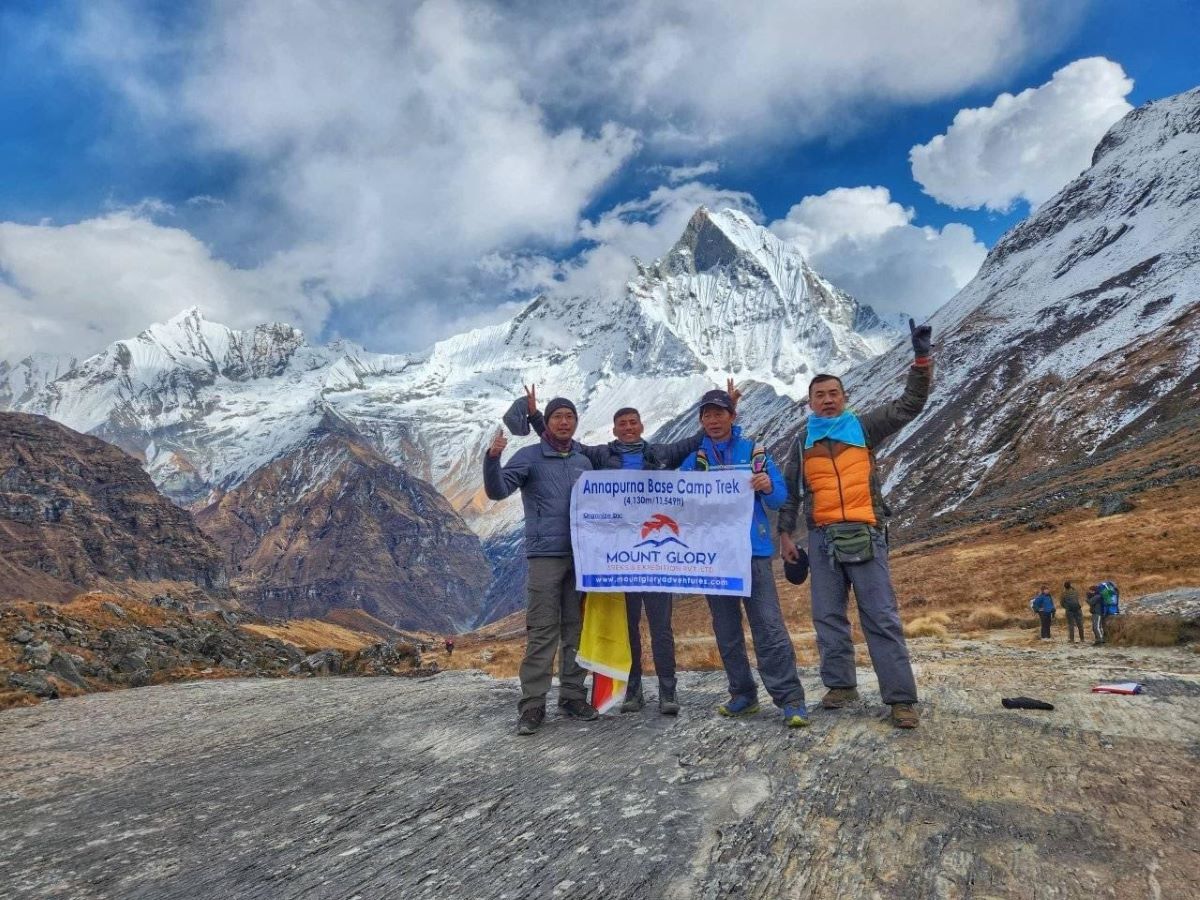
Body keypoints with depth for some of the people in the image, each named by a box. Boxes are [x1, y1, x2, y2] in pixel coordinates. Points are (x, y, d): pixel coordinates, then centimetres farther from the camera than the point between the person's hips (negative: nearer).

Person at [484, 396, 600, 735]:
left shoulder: (584, 461, 13)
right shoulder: (529, 456, 0)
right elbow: (497, 491, -10)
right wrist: (492, 457, -26)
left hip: (581, 555, 5)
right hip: (545, 554, -4)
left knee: (576, 628, 9)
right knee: (542, 631, -5)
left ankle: (573, 695, 18)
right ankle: (532, 705, 1)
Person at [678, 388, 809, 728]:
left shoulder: (754, 452, 4)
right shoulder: (693, 459, 8)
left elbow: (780, 498, 1)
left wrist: (768, 487, -21)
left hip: (752, 551, -3)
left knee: (769, 628, -7)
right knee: (726, 632, 11)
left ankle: (791, 700, -1)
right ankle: (743, 694, 23)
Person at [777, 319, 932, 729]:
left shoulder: (864, 427, 7)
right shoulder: (803, 441, 13)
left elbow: (909, 405, 1)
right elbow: (791, 491, 17)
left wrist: (922, 359, -9)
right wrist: (785, 532, 12)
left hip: (864, 534, -2)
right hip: (821, 538, 3)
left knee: (882, 617, -2)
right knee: (828, 616, 7)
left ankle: (901, 697, 2)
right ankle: (841, 685, 20)